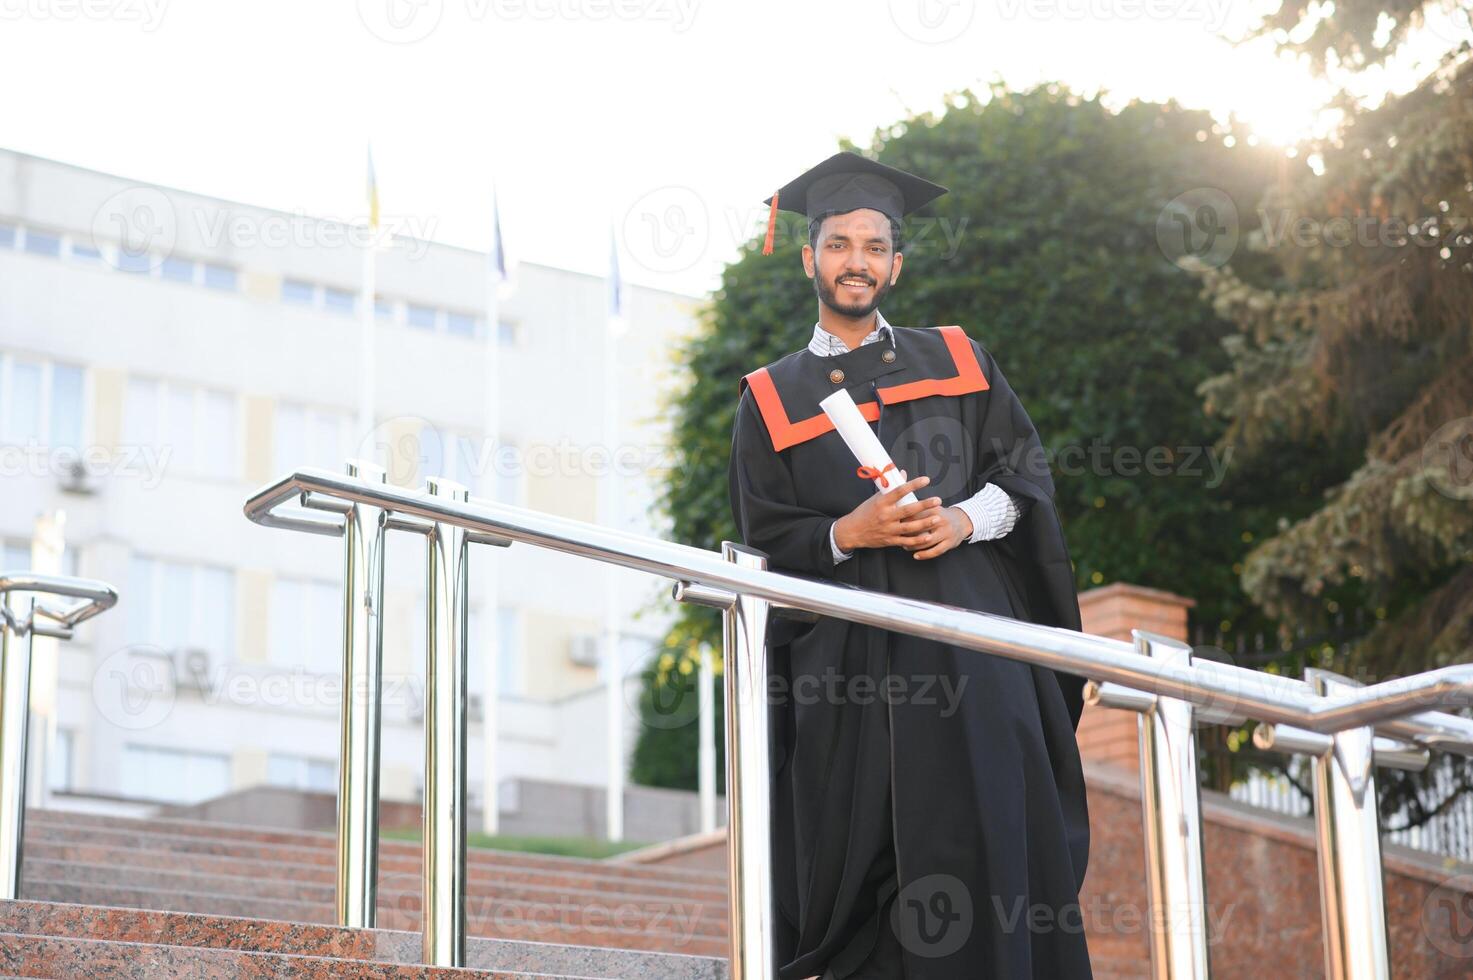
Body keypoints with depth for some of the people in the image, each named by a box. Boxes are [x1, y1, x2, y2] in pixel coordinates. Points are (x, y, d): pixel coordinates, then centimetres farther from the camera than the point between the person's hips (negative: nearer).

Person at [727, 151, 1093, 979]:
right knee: (863, 866, -4)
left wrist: (967, 519, -9)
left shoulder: (958, 363, 16)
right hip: (851, 659, -1)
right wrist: (847, 534, -12)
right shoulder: (773, 399, 12)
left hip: (972, 639, 1)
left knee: (992, 842, -7)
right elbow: (765, 541, 7)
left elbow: (1027, 472, 11)